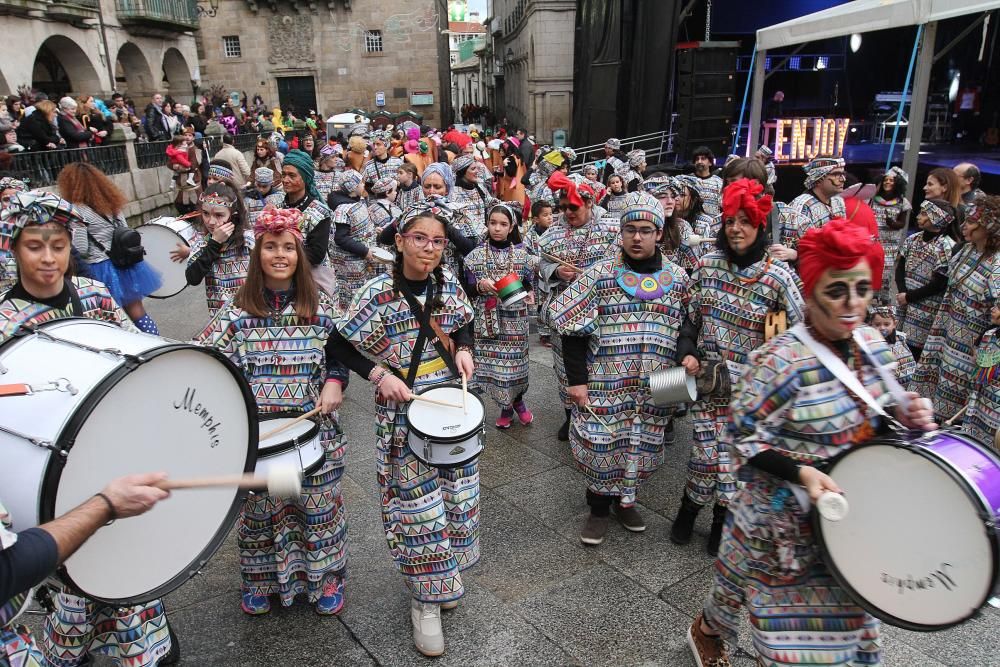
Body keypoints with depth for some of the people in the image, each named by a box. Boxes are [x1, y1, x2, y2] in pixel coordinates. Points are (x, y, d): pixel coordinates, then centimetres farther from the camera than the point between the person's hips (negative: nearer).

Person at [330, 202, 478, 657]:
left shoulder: (448, 282, -2)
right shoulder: (378, 293, -16)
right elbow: (343, 347, -9)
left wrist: (464, 351, -4)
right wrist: (379, 375, -21)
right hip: (403, 414, -5)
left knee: (457, 496, 15)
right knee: (418, 506, 2)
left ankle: (442, 576, 40)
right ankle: (424, 601, 21)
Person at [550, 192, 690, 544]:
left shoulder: (678, 277, 5)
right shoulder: (598, 273, -4)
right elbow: (572, 328, -5)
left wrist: (687, 355, -9)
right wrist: (576, 379, -9)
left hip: (656, 388, 3)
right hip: (605, 383, -3)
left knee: (644, 447, 11)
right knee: (601, 445, 2)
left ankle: (625, 499, 37)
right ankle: (599, 508, 26)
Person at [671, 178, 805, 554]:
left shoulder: (778, 276, -11)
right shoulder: (707, 265, -1)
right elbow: (689, 319, 8)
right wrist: (688, 355, -3)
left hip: (750, 383, -1)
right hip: (707, 376, 1)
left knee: (735, 451, 4)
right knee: (708, 450, 0)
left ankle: (721, 520, 28)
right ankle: (689, 510, 27)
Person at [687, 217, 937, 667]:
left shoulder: (872, 344, -3)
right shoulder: (780, 360, -26)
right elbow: (743, 435, -20)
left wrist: (906, 417, -8)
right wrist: (801, 472, -31)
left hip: (851, 510, 7)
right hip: (786, 516, -6)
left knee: (842, 611, 20)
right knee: (790, 604, 16)